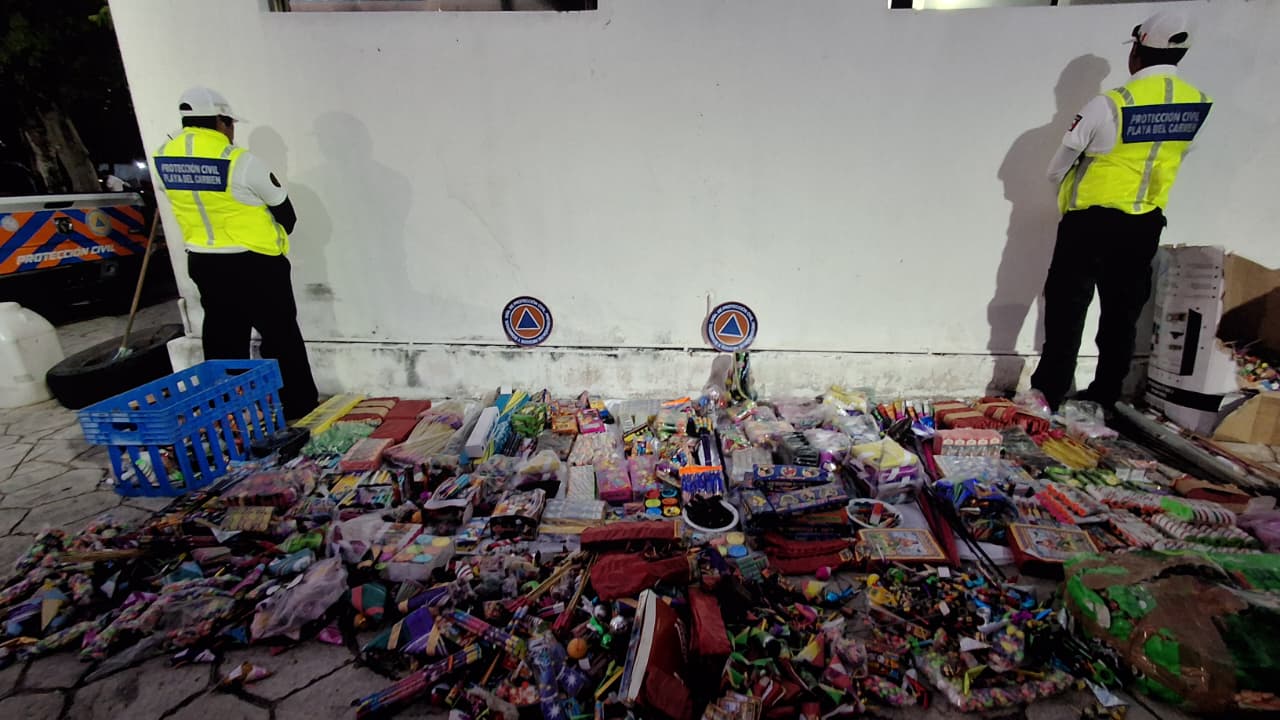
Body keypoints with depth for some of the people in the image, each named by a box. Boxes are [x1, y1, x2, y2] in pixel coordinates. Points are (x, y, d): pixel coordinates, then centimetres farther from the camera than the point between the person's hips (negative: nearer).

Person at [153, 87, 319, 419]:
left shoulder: (163, 158, 2)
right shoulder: (240, 161, -16)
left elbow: (187, 203, 12)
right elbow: (286, 213, -6)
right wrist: (269, 237, 14)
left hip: (203, 263, 6)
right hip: (255, 263, -6)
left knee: (222, 336, 15)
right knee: (280, 334, 4)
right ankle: (297, 404, 11)